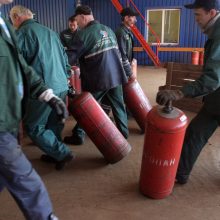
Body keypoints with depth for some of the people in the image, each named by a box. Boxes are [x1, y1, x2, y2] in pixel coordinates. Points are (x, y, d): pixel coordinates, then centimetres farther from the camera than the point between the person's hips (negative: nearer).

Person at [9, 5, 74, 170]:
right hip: (62, 87, 8)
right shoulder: (50, 32, 16)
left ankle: (63, 153, 6)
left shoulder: (22, 33, -6)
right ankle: (55, 154, 30)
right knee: (53, 123, 19)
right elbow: (65, 59, 18)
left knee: (33, 127, 6)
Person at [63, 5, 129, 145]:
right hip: (116, 75, 6)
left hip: (97, 79, -6)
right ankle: (124, 131, 27)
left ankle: (78, 136, 16)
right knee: (118, 105, 17)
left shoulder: (84, 34, -10)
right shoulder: (108, 30, 12)